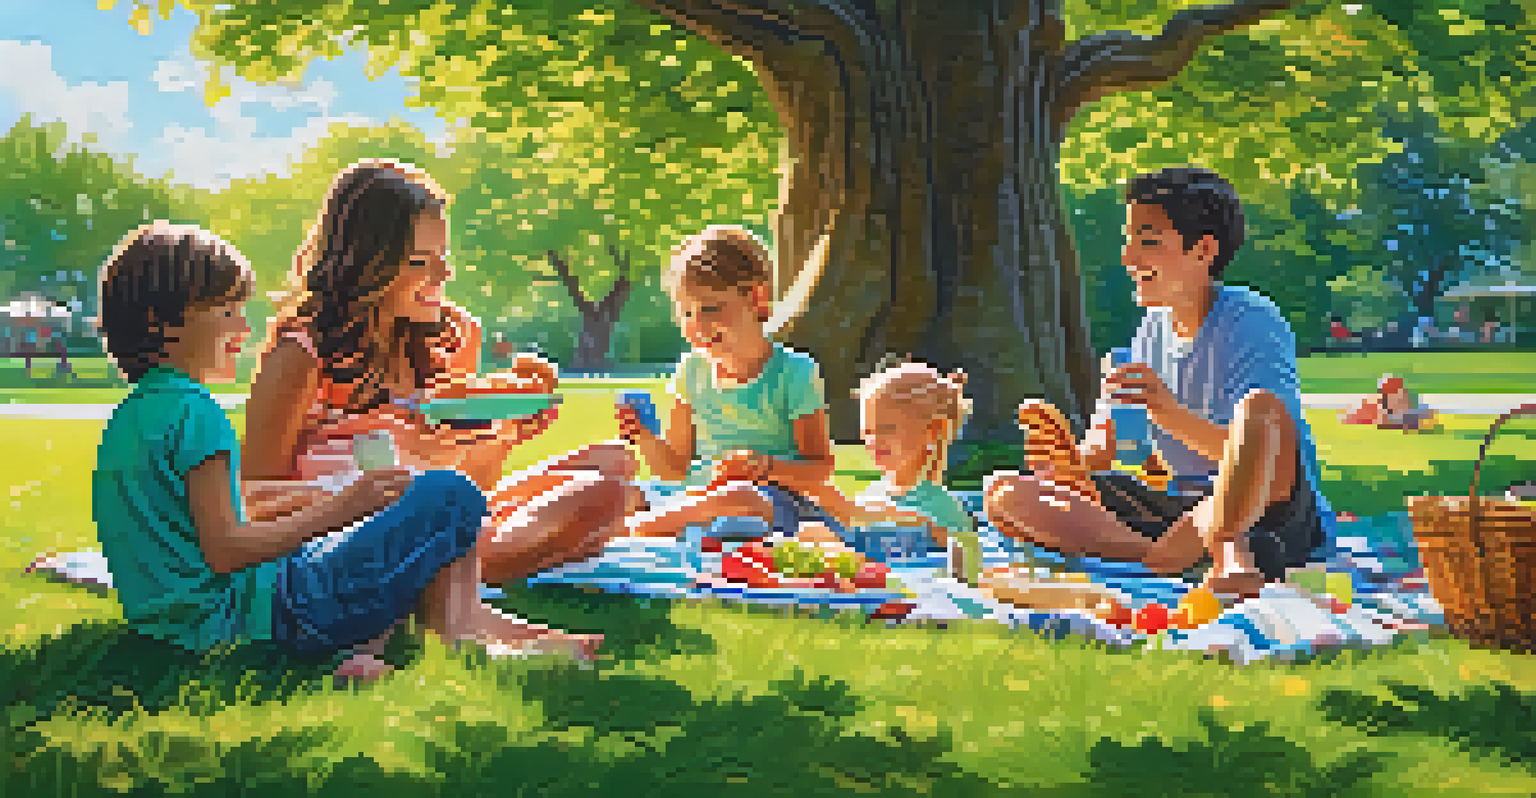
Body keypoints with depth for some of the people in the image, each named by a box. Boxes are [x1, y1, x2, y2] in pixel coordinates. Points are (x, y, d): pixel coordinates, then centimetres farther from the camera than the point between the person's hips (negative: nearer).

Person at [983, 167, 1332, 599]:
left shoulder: (1255, 323, -11)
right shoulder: (1153, 329, 10)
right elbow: (1103, 449, 9)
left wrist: (1173, 414, -36)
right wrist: (1071, 457, -14)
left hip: (1277, 515, -8)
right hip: (1186, 509, 8)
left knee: (1261, 408, -39)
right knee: (1003, 493, -5)